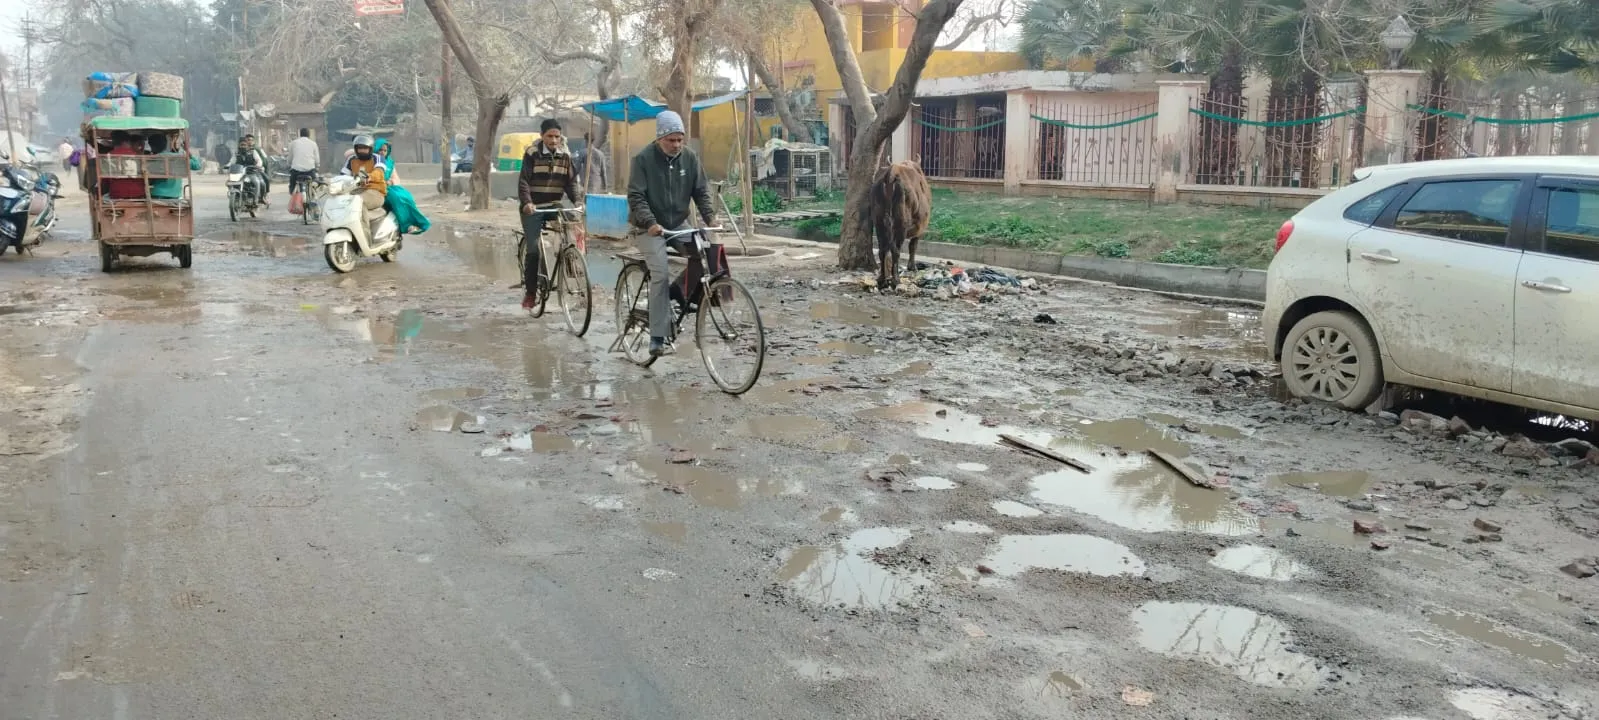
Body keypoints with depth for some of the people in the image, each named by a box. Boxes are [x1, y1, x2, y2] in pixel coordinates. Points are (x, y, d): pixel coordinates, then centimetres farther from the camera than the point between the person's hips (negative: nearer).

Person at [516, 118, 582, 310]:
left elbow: (571, 181, 4)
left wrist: (577, 200, -15)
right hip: (533, 208, -3)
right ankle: (530, 292, 3)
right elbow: (523, 180, -11)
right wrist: (527, 202, -28)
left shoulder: (565, 155, 5)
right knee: (534, 249, -8)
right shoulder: (532, 153, -5)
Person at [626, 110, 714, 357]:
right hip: (649, 228, -5)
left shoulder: (689, 158, 0)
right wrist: (650, 222, -31)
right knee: (661, 275, -19)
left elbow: (701, 191, 4)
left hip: (679, 224, 5)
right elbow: (636, 197, -16)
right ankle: (658, 340, -16)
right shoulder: (644, 159, -12)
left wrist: (709, 216, -14)